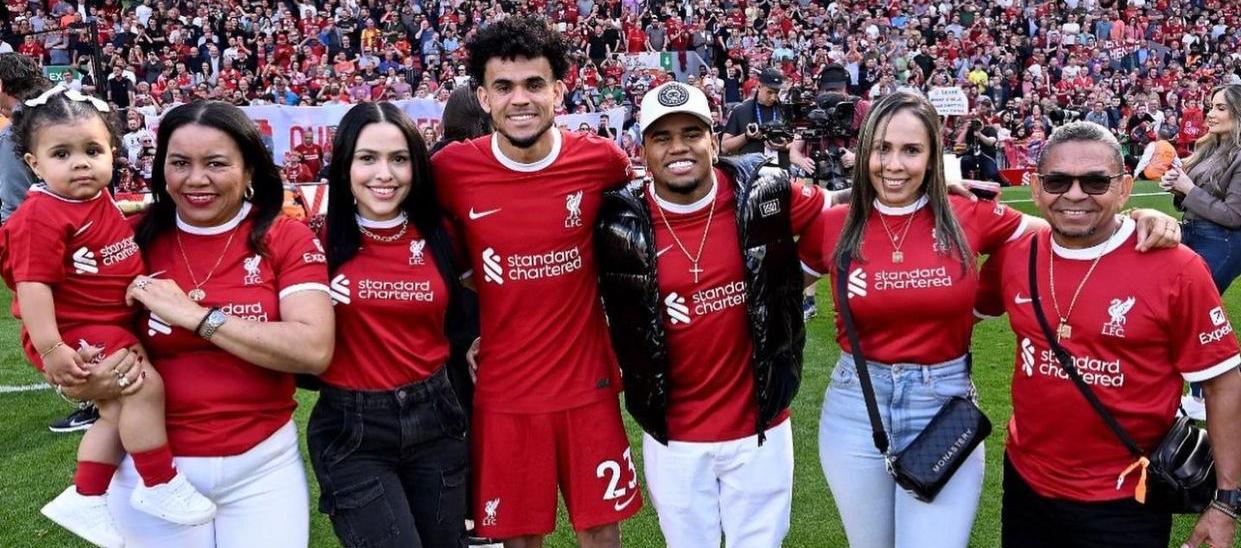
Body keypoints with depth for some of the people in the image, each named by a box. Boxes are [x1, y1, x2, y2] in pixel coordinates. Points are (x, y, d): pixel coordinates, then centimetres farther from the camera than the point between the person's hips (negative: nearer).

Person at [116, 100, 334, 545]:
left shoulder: (288, 239, -8)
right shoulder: (136, 241, -2)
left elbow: (314, 351, -20)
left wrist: (193, 315, -21)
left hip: (262, 463, -1)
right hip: (153, 465, 2)